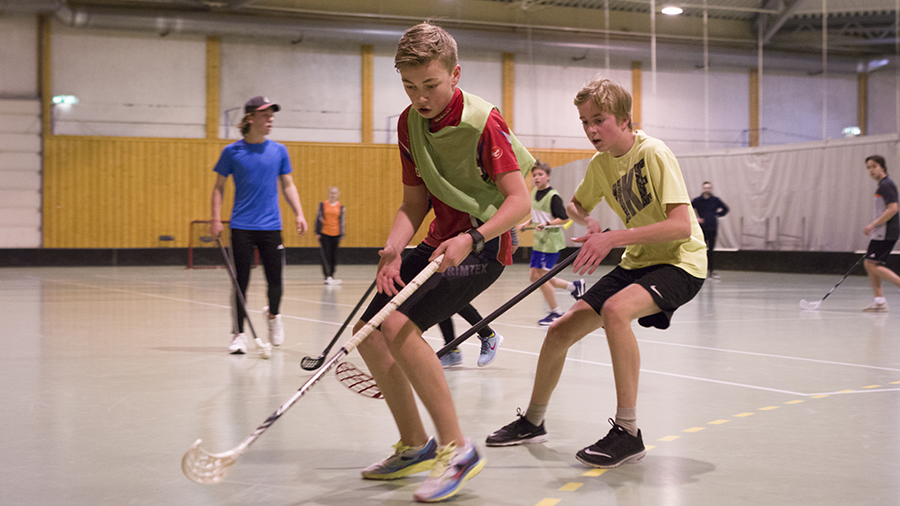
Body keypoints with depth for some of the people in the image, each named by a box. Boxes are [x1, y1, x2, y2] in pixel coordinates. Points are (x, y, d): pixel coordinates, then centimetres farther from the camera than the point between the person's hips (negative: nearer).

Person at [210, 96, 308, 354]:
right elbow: (219, 187, 5)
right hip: (242, 228, -2)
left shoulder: (279, 151, 5)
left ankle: (273, 314, 34)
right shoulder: (232, 152, -1)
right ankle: (239, 334, 8)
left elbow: (288, 185, 12)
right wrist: (215, 218, -4)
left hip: (271, 226, 2)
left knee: (275, 279, 3)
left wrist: (299, 213, 0)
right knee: (240, 282, -1)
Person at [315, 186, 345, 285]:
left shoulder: (340, 206, 6)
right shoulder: (323, 205, 1)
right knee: (326, 256, -7)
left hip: (335, 234, 2)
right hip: (324, 234, -2)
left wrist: (341, 235, 8)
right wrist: (318, 232, 0)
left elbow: (341, 221, 10)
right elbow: (319, 218, 4)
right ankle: (327, 277, -6)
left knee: (334, 257, 3)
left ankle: (331, 276, 15)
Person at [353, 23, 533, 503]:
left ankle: (457, 449, -15)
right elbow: (414, 202, 8)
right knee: (369, 332, 4)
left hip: (484, 243, -8)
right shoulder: (409, 122, 4)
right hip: (440, 241, 8)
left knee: (399, 325, -26)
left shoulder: (482, 121, -17)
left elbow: (519, 201, -20)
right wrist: (393, 249, -10)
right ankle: (415, 445, 19)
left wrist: (472, 239, -34)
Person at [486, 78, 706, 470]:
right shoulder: (600, 164, 2)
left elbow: (682, 225, -29)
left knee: (615, 309, -36)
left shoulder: (653, 153, -20)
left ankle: (628, 432, -26)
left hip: (680, 262, -7)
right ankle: (532, 422, 25)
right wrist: (588, 221, -2)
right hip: (637, 261, 7)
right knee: (560, 330, 2)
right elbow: (576, 206, 22)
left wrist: (613, 238, -34)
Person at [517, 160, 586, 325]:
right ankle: (574, 286, 22)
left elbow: (564, 218, -18)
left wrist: (547, 223, -28)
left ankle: (556, 312, 7)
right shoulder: (535, 192, 10)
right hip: (539, 242, 9)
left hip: (551, 241, -9)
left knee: (541, 275, -8)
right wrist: (527, 223, 16)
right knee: (534, 276, 9)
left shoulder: (553, 197, -16)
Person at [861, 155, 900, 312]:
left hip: (886, 233, -10)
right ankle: (879, 301, 6)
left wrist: (874, 225, -20)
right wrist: (873, 228, 23)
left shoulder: (886, 185, -13)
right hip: (881, 233, 10)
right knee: (869, 264, 8)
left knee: (872, 264, -12)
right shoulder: (882, 185, 18)